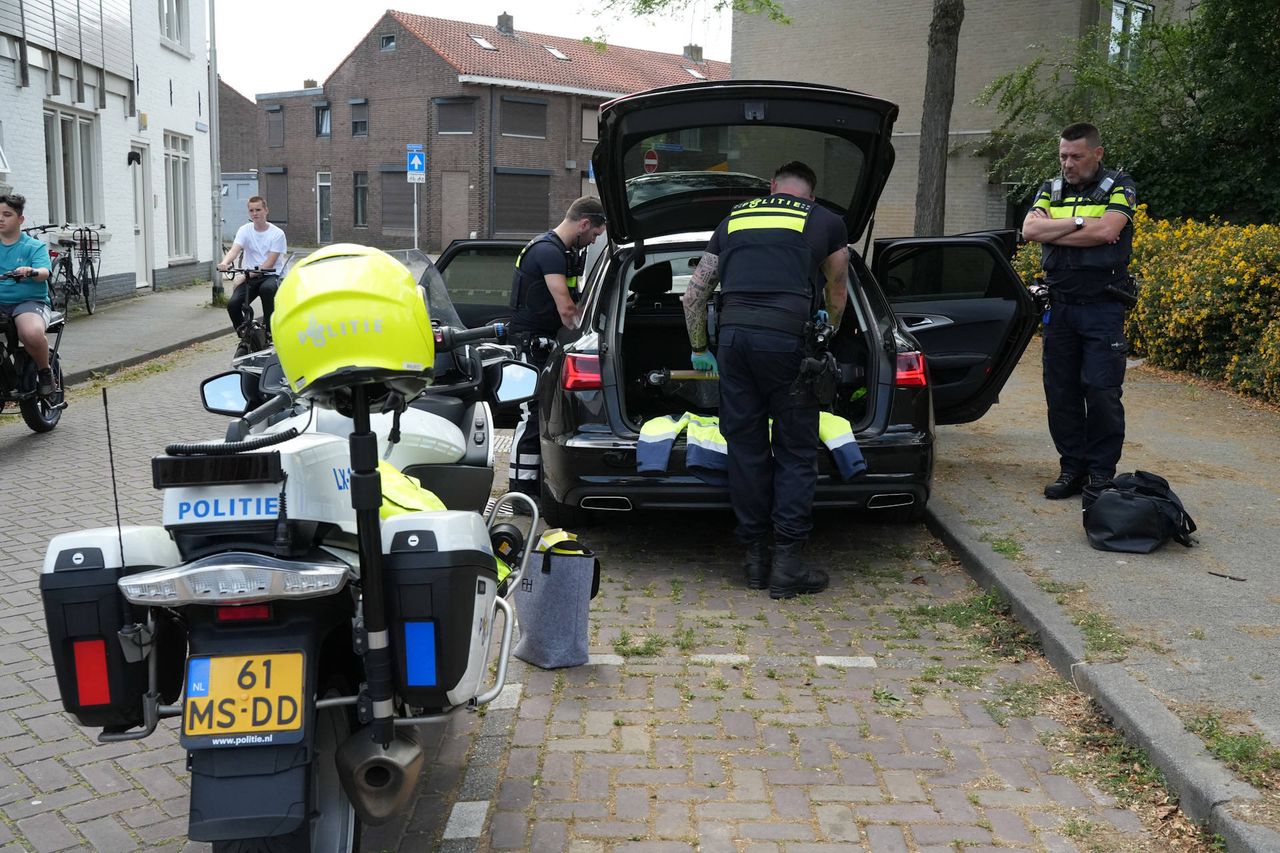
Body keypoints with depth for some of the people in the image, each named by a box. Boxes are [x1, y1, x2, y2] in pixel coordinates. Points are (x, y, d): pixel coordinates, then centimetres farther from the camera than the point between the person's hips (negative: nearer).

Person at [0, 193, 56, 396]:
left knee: (31, 333, -37)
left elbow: (44, 272, -13)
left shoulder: (34, 247, 4)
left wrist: (31, 271, -36)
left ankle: (45, 373, -9)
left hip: (29, 301, -4)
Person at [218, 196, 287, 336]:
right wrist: (225, 262, -37)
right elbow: (234, 250, -13)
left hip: (271, 275, -3)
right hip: (249, 277, 3)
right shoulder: (245, 230, 4)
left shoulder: (277, 233, -5)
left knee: (267, 288, -38)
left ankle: (268, 330, -19)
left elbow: (269, 263, -13)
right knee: (232, 304, -21)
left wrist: (247, 275, -22)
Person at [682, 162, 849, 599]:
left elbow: (694, 295, 23)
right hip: (787, 337, -3)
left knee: (745, 447, 11)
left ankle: (755, 557, 18)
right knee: (796, 452, 6)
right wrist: (829, 333, 52)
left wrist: (699, 350, 35)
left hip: (734, 334, 3)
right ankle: (787, 563, 6)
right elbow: (838, 291, 32)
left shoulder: (734, 218, 24)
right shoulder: (827, 222, 17)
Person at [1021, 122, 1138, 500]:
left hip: (1102, 308, -4)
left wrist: (1054, 232, -8)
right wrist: (1080, 222, -11)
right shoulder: (1051, 189, 13)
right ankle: (1072, 469, 16)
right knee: (1061, 392, 6)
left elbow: (1106, 231, -17)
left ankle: (1101, 473, 6)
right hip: (1059, 308, 4)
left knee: (1102, 394, -5)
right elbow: (1030, 229, -5)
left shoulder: (1120, 187, 1)